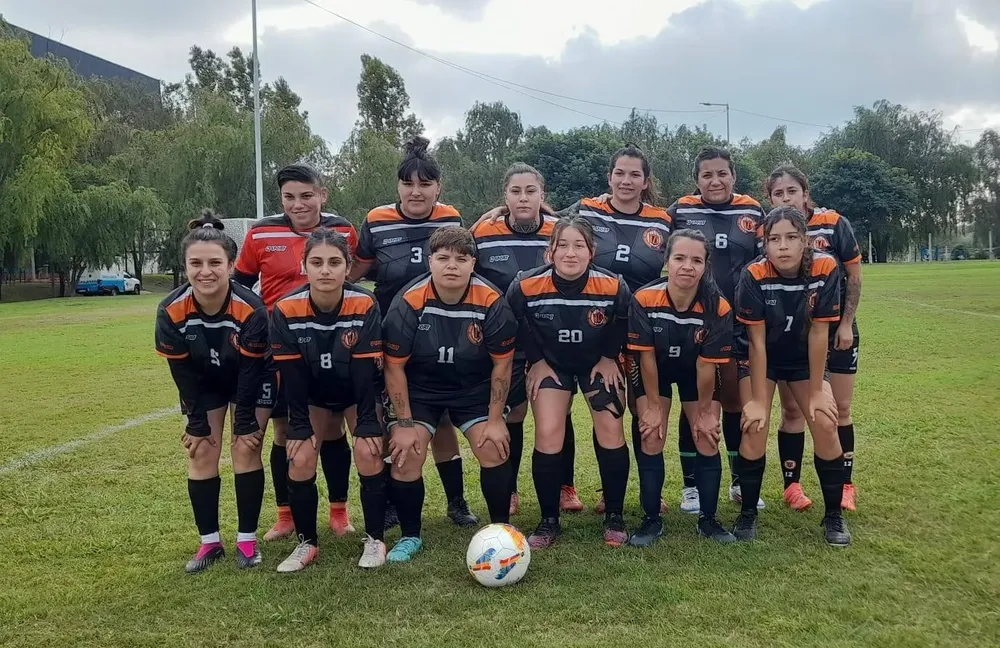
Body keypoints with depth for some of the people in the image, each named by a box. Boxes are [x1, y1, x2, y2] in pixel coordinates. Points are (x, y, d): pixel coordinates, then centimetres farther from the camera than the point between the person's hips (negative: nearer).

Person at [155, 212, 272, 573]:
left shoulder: (251, 309, -35)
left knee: (246, 449, -8)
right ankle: (210, 542, 10)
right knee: (201, 452, -1)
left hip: (251, 382, -3)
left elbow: (251, 370, -24)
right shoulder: (171, 312, -28)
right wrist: (197, 424, -10)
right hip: (204, 383, 3)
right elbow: (183, 374, -16)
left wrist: (246, 424, -17)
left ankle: (247, 540, 4)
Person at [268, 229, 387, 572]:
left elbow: (365, 369, -23)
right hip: (313, 395, 2)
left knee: (368, 454, -16)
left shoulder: (365, 305, -27)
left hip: (358, 392, -1)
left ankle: (375, 540, 1)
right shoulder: (286, 310, -24)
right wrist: (299, 426, -15)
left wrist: (367, 424, -22)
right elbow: (291, 374, -17)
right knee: (300, 460, -11)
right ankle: (307, 543, 8)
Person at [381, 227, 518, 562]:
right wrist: (404, 423, -12)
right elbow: (394, 366, -13)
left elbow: (502, 364, -8)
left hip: (475, 387, 1)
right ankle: (410, 537, 10)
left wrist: (495, 420, -8)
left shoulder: (492, 302, -20)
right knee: (405, 455, -12)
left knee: (494, 449, -11)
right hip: (418, 388, 0)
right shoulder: (409, 302, -23)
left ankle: (501, 529, 12)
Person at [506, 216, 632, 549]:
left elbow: (622, 322, -4)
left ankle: (614, 517, 13)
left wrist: (609, 357, -3)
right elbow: (517, 324, -7)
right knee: (548, 435, -11)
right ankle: (549, 521, 6)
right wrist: (536, 361, -5)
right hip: (550, 364, 0)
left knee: (611, 432, -6)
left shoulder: (613, 286, -26)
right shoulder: (527, 286, -27)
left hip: (598, 363, 1)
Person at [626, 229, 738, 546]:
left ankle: (708, 520, 16)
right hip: (655, 371, -1)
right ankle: (652, 520, 8)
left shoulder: (718, 307, -30)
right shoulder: (644, 299, -32)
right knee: (651, 438, -6)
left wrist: (704, 411, -9)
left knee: (707, 439, -1)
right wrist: (653, 406, -12)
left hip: (694, 372, 1)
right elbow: (646, 356, -21)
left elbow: (707, 364, -20)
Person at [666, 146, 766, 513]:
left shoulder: (753, 213, 6)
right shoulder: (679, 212, -1)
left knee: (736, 402, 11)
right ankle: (691, 486, 15)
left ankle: (741, 482, 25)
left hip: (740, 321, 2)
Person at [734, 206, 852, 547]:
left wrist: (816, 392, -13)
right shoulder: (754, 275, -27)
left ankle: (834, 515, 9)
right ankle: (747, 513, 6)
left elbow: (818, 333, -18)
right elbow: (757, 341, -21)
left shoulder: (825, 269, -24)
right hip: (762, 358, -1)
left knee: (825, 425, -11)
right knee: (754, 427, -15)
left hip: (805, 358, 2)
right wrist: (759, 400, -19)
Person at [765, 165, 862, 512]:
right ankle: (791, 485, 15)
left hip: (836, 329, 0)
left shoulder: (834, 224, -9)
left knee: (841, 409, 6)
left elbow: (854, 276, -3)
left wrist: (846, 324, -7)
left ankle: (845, 485, 17)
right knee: (792, 410, 5)